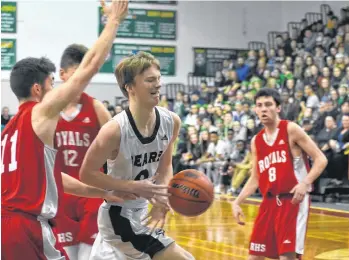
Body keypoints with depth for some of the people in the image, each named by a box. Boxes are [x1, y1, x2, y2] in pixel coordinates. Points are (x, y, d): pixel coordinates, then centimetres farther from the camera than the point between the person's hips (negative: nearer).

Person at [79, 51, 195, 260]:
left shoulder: (171, 122, -5)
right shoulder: (116, 129, -24)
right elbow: (87, 174, -17)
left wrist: (162, 199, -11)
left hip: (141, 213, 8)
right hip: (119, 216, -8)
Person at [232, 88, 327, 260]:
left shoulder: (291, 130, -6)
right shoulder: (256, 141, 12)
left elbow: (321, 159, -8)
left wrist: (305, 183, -24)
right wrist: (237, 202, 6)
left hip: (293, 200, -6)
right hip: (269, 201, 6)